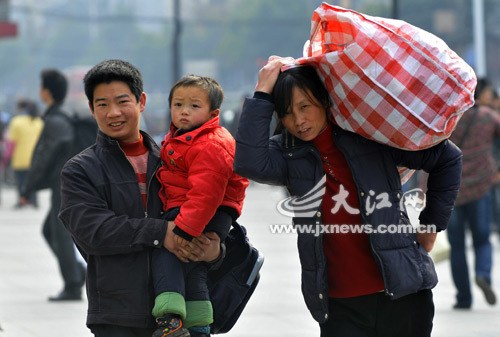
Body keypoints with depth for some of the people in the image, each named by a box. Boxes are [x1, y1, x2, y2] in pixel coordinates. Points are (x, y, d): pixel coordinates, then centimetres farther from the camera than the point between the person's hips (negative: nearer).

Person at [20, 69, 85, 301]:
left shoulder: (54, 121, -15)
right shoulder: (66, 118, 14)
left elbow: (42, 159, -17)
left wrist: (27, 190, -11)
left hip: (63, 185, -9)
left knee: (62, 235, -3)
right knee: (50, 231, 16)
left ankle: (72, 287, 0)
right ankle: (78, 273, 11)